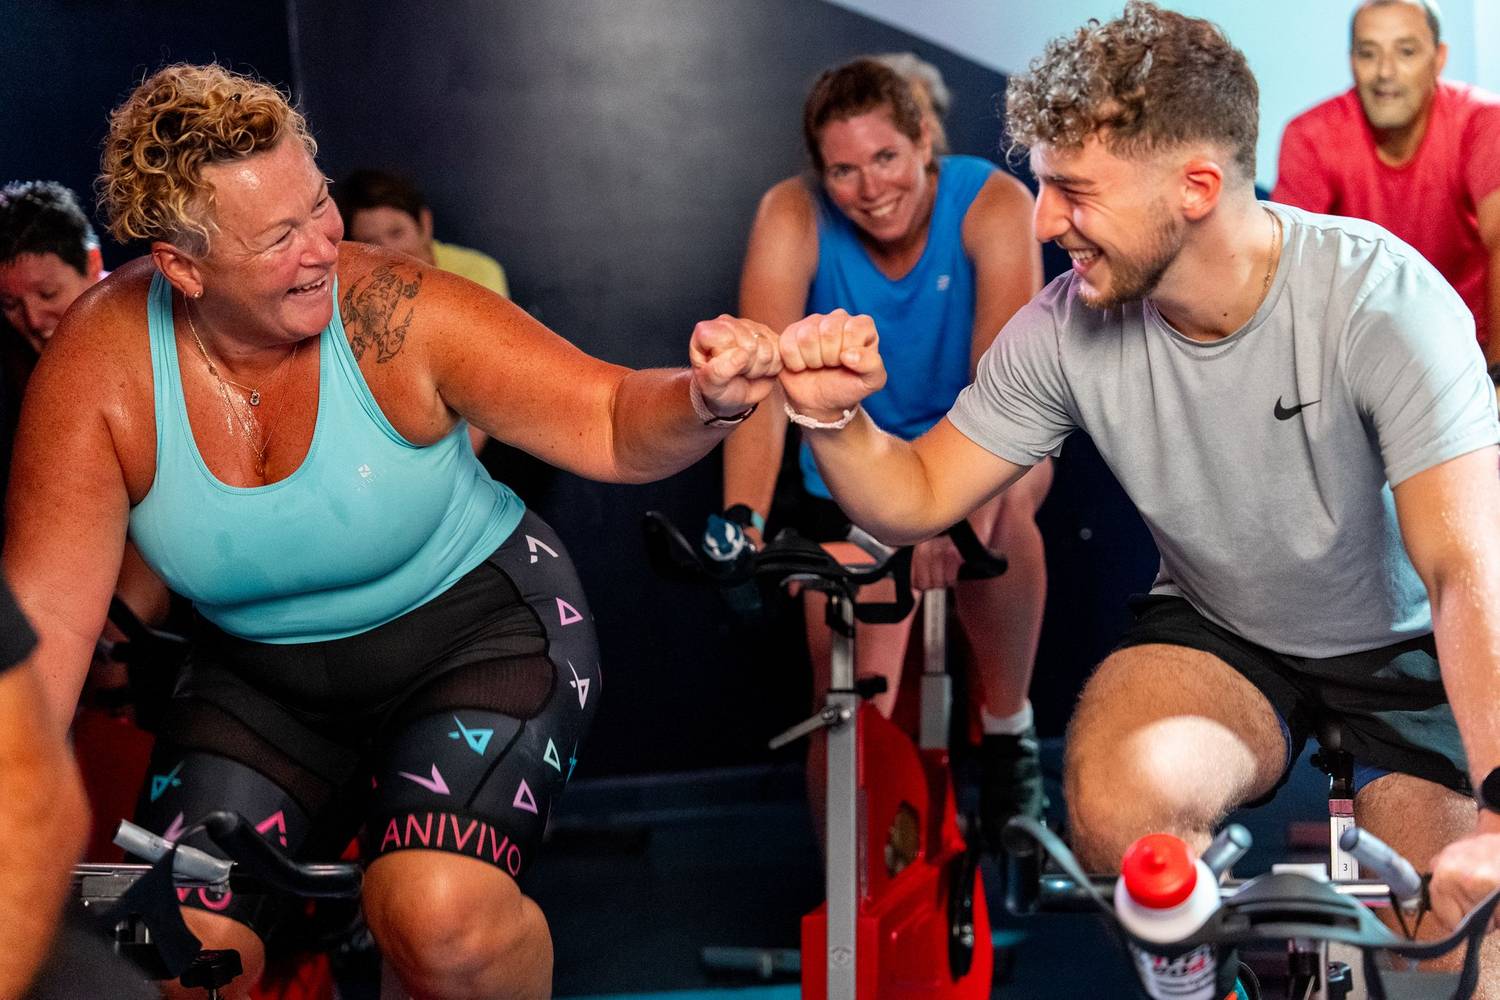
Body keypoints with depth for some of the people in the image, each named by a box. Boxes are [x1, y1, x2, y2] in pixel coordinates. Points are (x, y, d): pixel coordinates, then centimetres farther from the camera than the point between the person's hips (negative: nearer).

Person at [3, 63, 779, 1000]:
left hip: (479, 621, -3)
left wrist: (706, 401, -44)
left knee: (441, 914, -27)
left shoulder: (397, 315, -22)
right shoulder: (101, 363, -17)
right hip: (263, 679, 3)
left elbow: (612, 423, -20)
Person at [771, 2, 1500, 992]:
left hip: (1402, 645, -2)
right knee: (1120, 808, -30)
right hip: (1221, 635, 2)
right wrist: (832, 418, -25)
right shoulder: (1066, 327, -14)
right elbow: (915, 500, -2)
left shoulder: (1380, 297, -25)